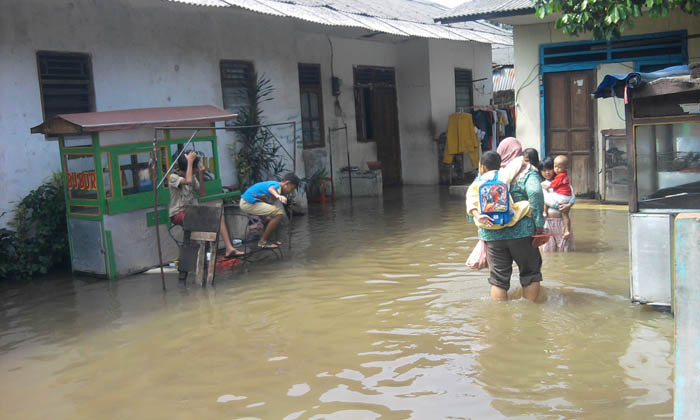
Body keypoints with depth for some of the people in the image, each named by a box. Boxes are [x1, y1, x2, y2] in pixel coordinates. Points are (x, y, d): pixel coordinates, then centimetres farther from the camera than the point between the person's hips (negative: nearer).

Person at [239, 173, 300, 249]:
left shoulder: (272, 183, 14)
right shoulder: (277, 185, -18)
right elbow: (271, 189, -44)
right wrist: (278, 196, -60)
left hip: (246, 202, 11)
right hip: (249, 203, -11)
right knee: (279, 213, -17)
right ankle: (263, 242, -8)